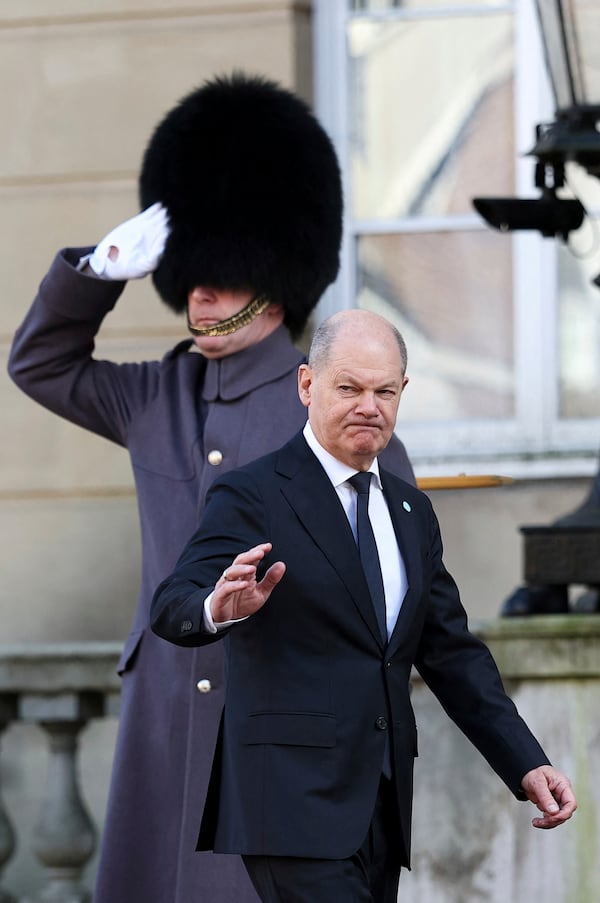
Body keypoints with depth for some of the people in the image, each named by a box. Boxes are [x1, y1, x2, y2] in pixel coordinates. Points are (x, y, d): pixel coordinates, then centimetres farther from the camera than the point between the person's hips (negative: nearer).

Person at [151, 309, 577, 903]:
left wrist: (527, 764, 9)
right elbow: (172, 609, -15)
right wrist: (218, 609, -40)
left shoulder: (411, 512, 18)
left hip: (382, 805, 7)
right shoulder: (252, 496, -4)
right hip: (295, 803, -7)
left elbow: (451, 652, 20)